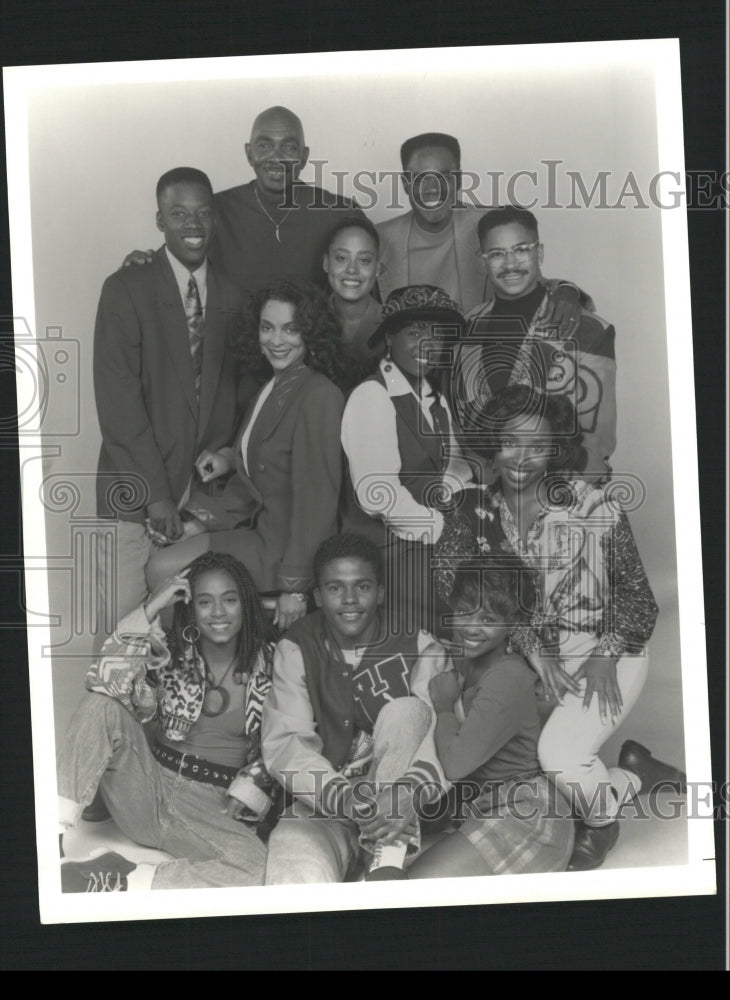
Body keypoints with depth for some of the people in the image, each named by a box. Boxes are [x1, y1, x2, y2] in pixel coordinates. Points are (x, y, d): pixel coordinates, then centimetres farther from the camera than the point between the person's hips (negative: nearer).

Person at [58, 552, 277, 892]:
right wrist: (149, 610, -19)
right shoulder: (169, 654, 3)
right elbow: (104, 683, -17)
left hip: (214, 807, -1)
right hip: (150, 787, 1)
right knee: (103, 705, -22)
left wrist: (247, 791, -9)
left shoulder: (269, 663, 3)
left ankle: (116, 881, -29)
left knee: (262, 875, -35)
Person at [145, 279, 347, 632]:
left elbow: (317, 500, -22)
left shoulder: (320, 396, -22)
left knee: (163, 570, -11)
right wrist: (231, 459, 1)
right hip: (259, 521, 9)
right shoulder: (274, 385, 9)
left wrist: (295, 586, -21)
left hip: (281, 545, -9)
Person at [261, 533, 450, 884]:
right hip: (319, 803, -2)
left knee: (406, 710, -26)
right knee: (301, 875, -36)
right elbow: (282, 744, -8)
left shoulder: (419, 648, 2)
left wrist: (409, 793, -33)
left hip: (394, 811, 2)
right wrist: (344, 799, -27)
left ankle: (387, 861, -30)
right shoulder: (295, 650, 4)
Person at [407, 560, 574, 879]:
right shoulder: (464, 665, 9)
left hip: (525, 816, -9)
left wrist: (444, 707, -7)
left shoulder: (508, 679, -18)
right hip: (482, 810, 9)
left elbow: (456, 763, -21)